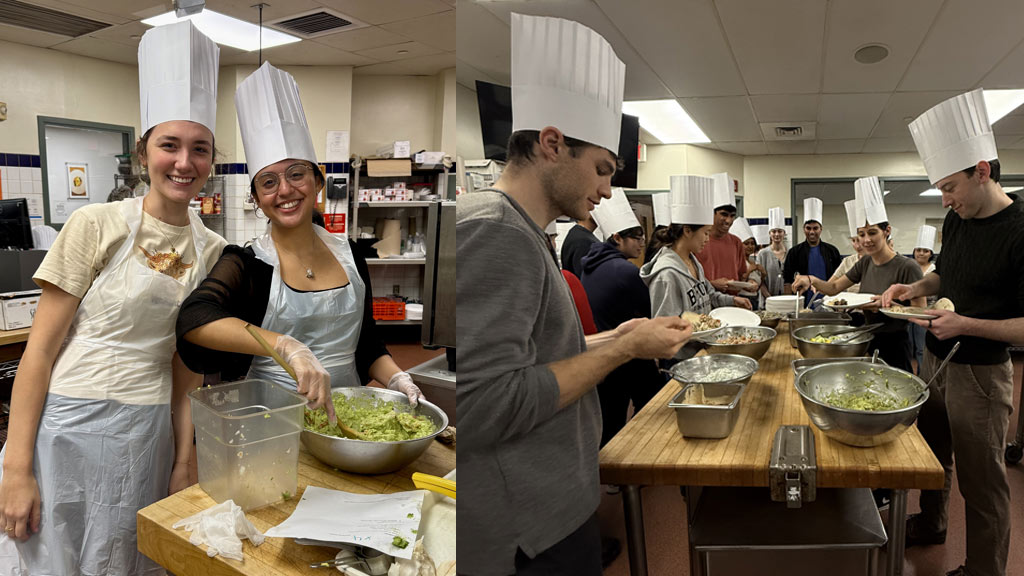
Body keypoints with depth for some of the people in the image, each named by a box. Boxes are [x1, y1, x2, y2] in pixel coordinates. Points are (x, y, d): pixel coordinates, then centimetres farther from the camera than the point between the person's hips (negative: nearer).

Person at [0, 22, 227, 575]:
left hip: (148, 437, 3)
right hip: (68, 427, -3)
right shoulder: (96, 226, -9)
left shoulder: (212, 250, 2)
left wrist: (183, 464, 5)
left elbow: (186, 369, 6)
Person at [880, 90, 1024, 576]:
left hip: (980, 372, -7)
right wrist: (915, 288, 2)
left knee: (981, 482, 7)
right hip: (935, 359, 7)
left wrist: (967, 325, -28)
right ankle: (929, 524, 45)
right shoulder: (958, 220, 2)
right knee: (932, 452, 23)